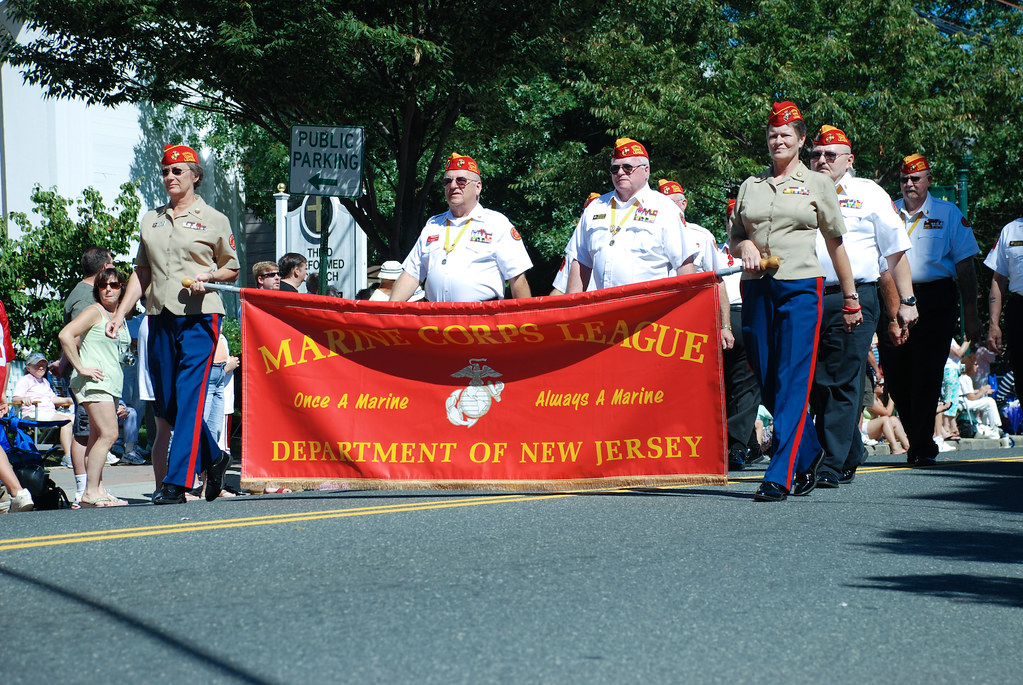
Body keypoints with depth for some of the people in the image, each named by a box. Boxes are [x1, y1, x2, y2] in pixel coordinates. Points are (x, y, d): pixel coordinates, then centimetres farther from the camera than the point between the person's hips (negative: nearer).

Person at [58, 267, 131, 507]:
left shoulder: (120, 317, 18)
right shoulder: (94, 312, -6)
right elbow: (65, 335, -17)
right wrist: (80, 368, -17)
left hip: (112, 383, 8)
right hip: (94, 381, -8)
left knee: (97, 438, 7)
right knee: (108, 434, -16)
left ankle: (96, 490, 6)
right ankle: (91, 492, -17)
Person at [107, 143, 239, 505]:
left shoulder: (213, 220, 5)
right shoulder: (151, 220, 17)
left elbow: (232, 270, 9)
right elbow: (141, 272, 19)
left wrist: (208, 276, -11)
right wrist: (120, 313, 11)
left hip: (199, 316, -5)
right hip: (160, 316, 5)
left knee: (189, 399, -13)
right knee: (166, 403, 6)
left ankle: (176, 482, -16)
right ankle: (213, 459, 25)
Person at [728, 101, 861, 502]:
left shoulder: (817, 184, 7)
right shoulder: (750, 186, 14)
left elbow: (835, 243, 10)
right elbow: (733, 240, 19)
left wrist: (850, 299, 9)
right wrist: (745, 247, -5)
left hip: (801, 288, -4)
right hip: (757, 289, 4)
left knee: (792, 383, -12)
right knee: (768, 385, 5)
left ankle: (779, 477, -16)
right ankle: (809, 454, 25)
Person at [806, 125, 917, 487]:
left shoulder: (869, 194, 9)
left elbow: (896, 251, 9)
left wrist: (906, 301, 3)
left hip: (855, 299, -3)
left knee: (843, 384, -7)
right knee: (817, 385, 4)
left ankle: (832, 465, -7)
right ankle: (852, 454, 20)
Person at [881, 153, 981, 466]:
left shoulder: (948, 214, 7)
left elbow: (964, 264, 5)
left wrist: (970, 313, -1)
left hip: (935, 302, -2)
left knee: (926, 377, -7)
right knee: (896, 378, 1)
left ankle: (922, 447, -1)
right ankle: (919, 443, 16)